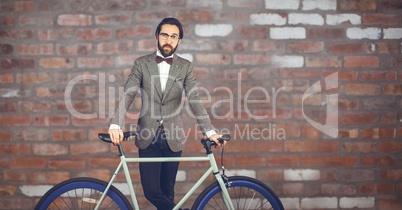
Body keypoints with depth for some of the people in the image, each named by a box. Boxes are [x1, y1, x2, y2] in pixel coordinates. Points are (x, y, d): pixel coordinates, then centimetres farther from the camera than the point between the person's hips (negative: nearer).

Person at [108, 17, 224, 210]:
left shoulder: (185, 66, 4)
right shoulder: (142, 63, 2)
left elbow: (194, 100, -5)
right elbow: (127, 95, -7)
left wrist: (210, 131, -18)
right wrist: (116, 125, -22)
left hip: (173, 138, 1)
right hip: (148, 138, 0)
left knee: (167, 192, 9)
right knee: (151, 191, -6)